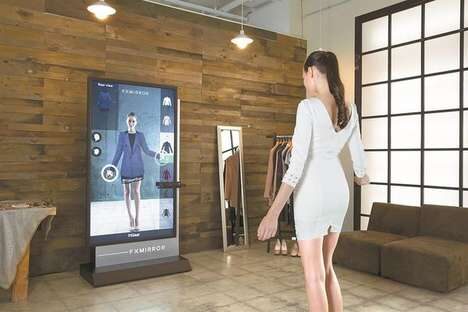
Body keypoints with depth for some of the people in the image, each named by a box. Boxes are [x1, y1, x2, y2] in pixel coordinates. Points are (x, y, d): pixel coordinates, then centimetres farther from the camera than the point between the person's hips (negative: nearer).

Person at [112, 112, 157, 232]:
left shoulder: (140, 135, 1)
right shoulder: (122, 135, 1)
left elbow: (146, 151, 2)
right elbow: (118, 152, 2)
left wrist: (157, 154, -14)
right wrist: (113, 166, -4)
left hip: (137, 167, -1)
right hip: (126, 167, 1)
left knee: (136, 192, -8)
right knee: (126, 192, 5)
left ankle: (136, 219, -4)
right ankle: (130, 217, 20)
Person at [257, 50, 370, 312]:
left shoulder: (308, 107, -16)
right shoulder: (350, 109, 5)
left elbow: (297, 165, -22)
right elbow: (358, 155, 14)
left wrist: (273, 212, -21)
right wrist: (361, 177, 37)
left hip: (313, 194, -7)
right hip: (339, 191, 7)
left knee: (314, 275, 6)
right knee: (326, 267, 22)